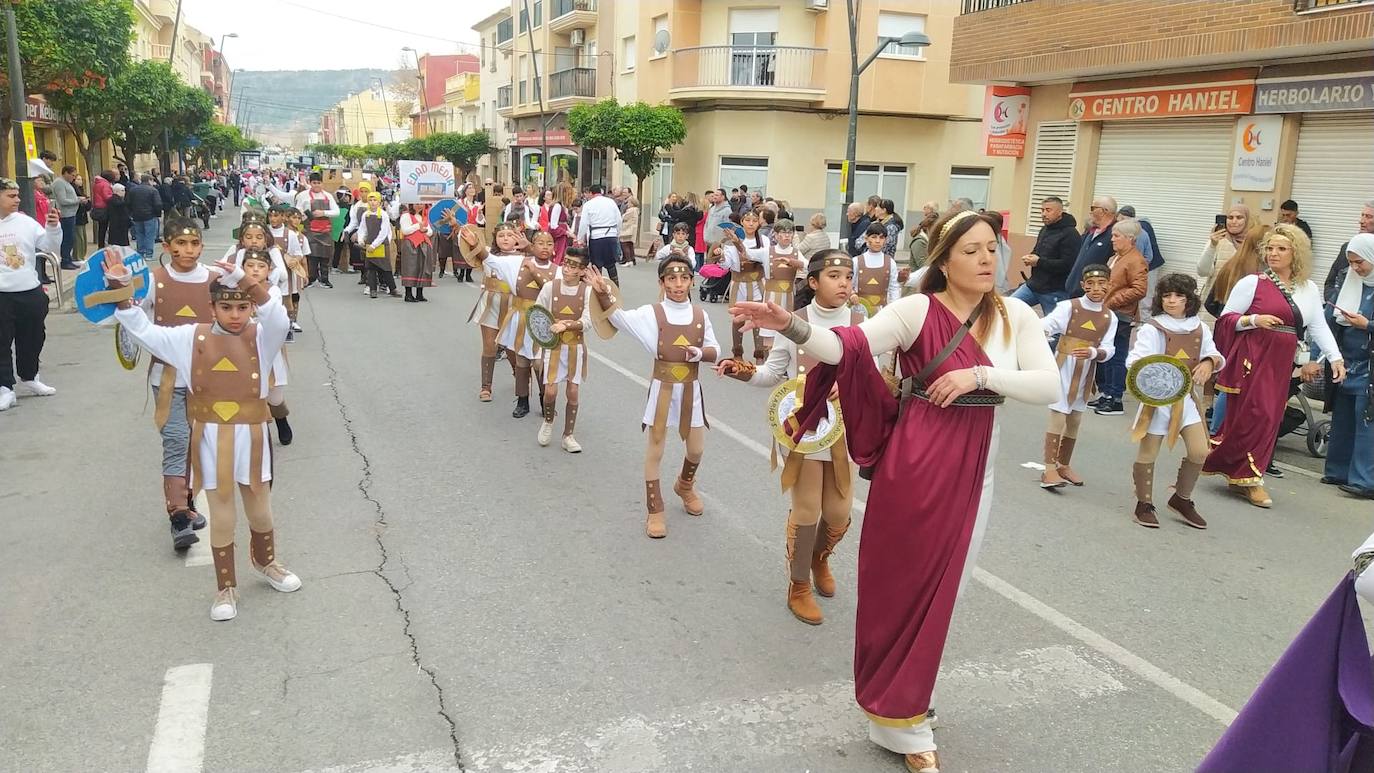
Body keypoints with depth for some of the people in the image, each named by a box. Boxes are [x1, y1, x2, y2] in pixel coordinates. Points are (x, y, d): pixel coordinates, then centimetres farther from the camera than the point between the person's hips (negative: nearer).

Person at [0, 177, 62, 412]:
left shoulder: (25, 222, 2)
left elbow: (50, 246, 2)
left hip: (31, 292, 4)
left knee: (32, 338, 16)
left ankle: (29, 377, 35)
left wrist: (53, 227, -13)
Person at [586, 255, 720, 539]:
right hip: (663, 388, -3)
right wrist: (603, 293, -39)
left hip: (691, 389, 3)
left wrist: (700, 353, -18)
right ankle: (655, 510, 16)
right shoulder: (652, 313, -9)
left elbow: (715, 351, 5)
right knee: (655, 448, 3)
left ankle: (685, 486, 46)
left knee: (697, 449, 13)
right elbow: (618, 317, -21)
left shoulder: (700, 316, 0)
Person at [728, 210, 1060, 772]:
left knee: (940, 585, 17)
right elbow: (848, 346, -22)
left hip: (972, 468, 5)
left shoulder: (1015, 316, 1)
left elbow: (1050, 387, -6)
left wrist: (981, 374, -18)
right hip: (914, 463, -5)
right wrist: (792, 326, -38)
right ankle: (897, 716, 21)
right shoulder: (917, 310, -11)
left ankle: (902, 698, 39)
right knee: (904, 581, 4)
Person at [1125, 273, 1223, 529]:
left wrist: (1209, 362, -10)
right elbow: (1134, 360, -18)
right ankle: (1144, 505, 17)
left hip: (1186, 398, 5)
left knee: (1199, 452, 2)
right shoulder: (1152, 328, -8)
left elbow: (1215, 355, 13)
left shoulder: (1199, 328, 7)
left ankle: (1181, 499, 23)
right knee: (1148, 453, 2)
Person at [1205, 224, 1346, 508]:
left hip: (1281, 364, 5)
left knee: (1269, 419, 6)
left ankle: (1240, 477, 15)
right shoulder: (1252, 282, -3)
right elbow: (1226, 318, -1)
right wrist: (1254, 320, -18)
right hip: (1251, 359, -5)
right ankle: (1248, 477, 5)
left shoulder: (1309, 289, 10)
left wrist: (1335, 357, -1)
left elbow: (1319, 327, 8)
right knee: (1252, 415, -10)